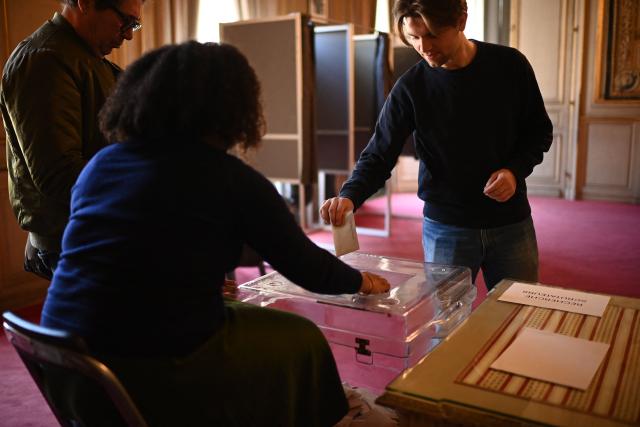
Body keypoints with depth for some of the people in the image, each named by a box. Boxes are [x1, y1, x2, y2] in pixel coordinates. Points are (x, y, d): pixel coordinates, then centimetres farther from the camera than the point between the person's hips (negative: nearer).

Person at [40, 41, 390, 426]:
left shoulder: (100, 162, 7)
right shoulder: (231, 178, -11)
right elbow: (307, 268, -2)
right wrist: (361, 281, 18)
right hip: (153, 370, -7)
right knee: (300, 341, 14)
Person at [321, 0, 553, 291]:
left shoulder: (509, 65, -5)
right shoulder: (410, 87, -9)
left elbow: (539, 131, 6)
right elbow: (379, 154, -8)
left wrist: (515, 170, -13)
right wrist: (350, 196, -27)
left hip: (511, 224, 2)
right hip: (446, 229, -1)